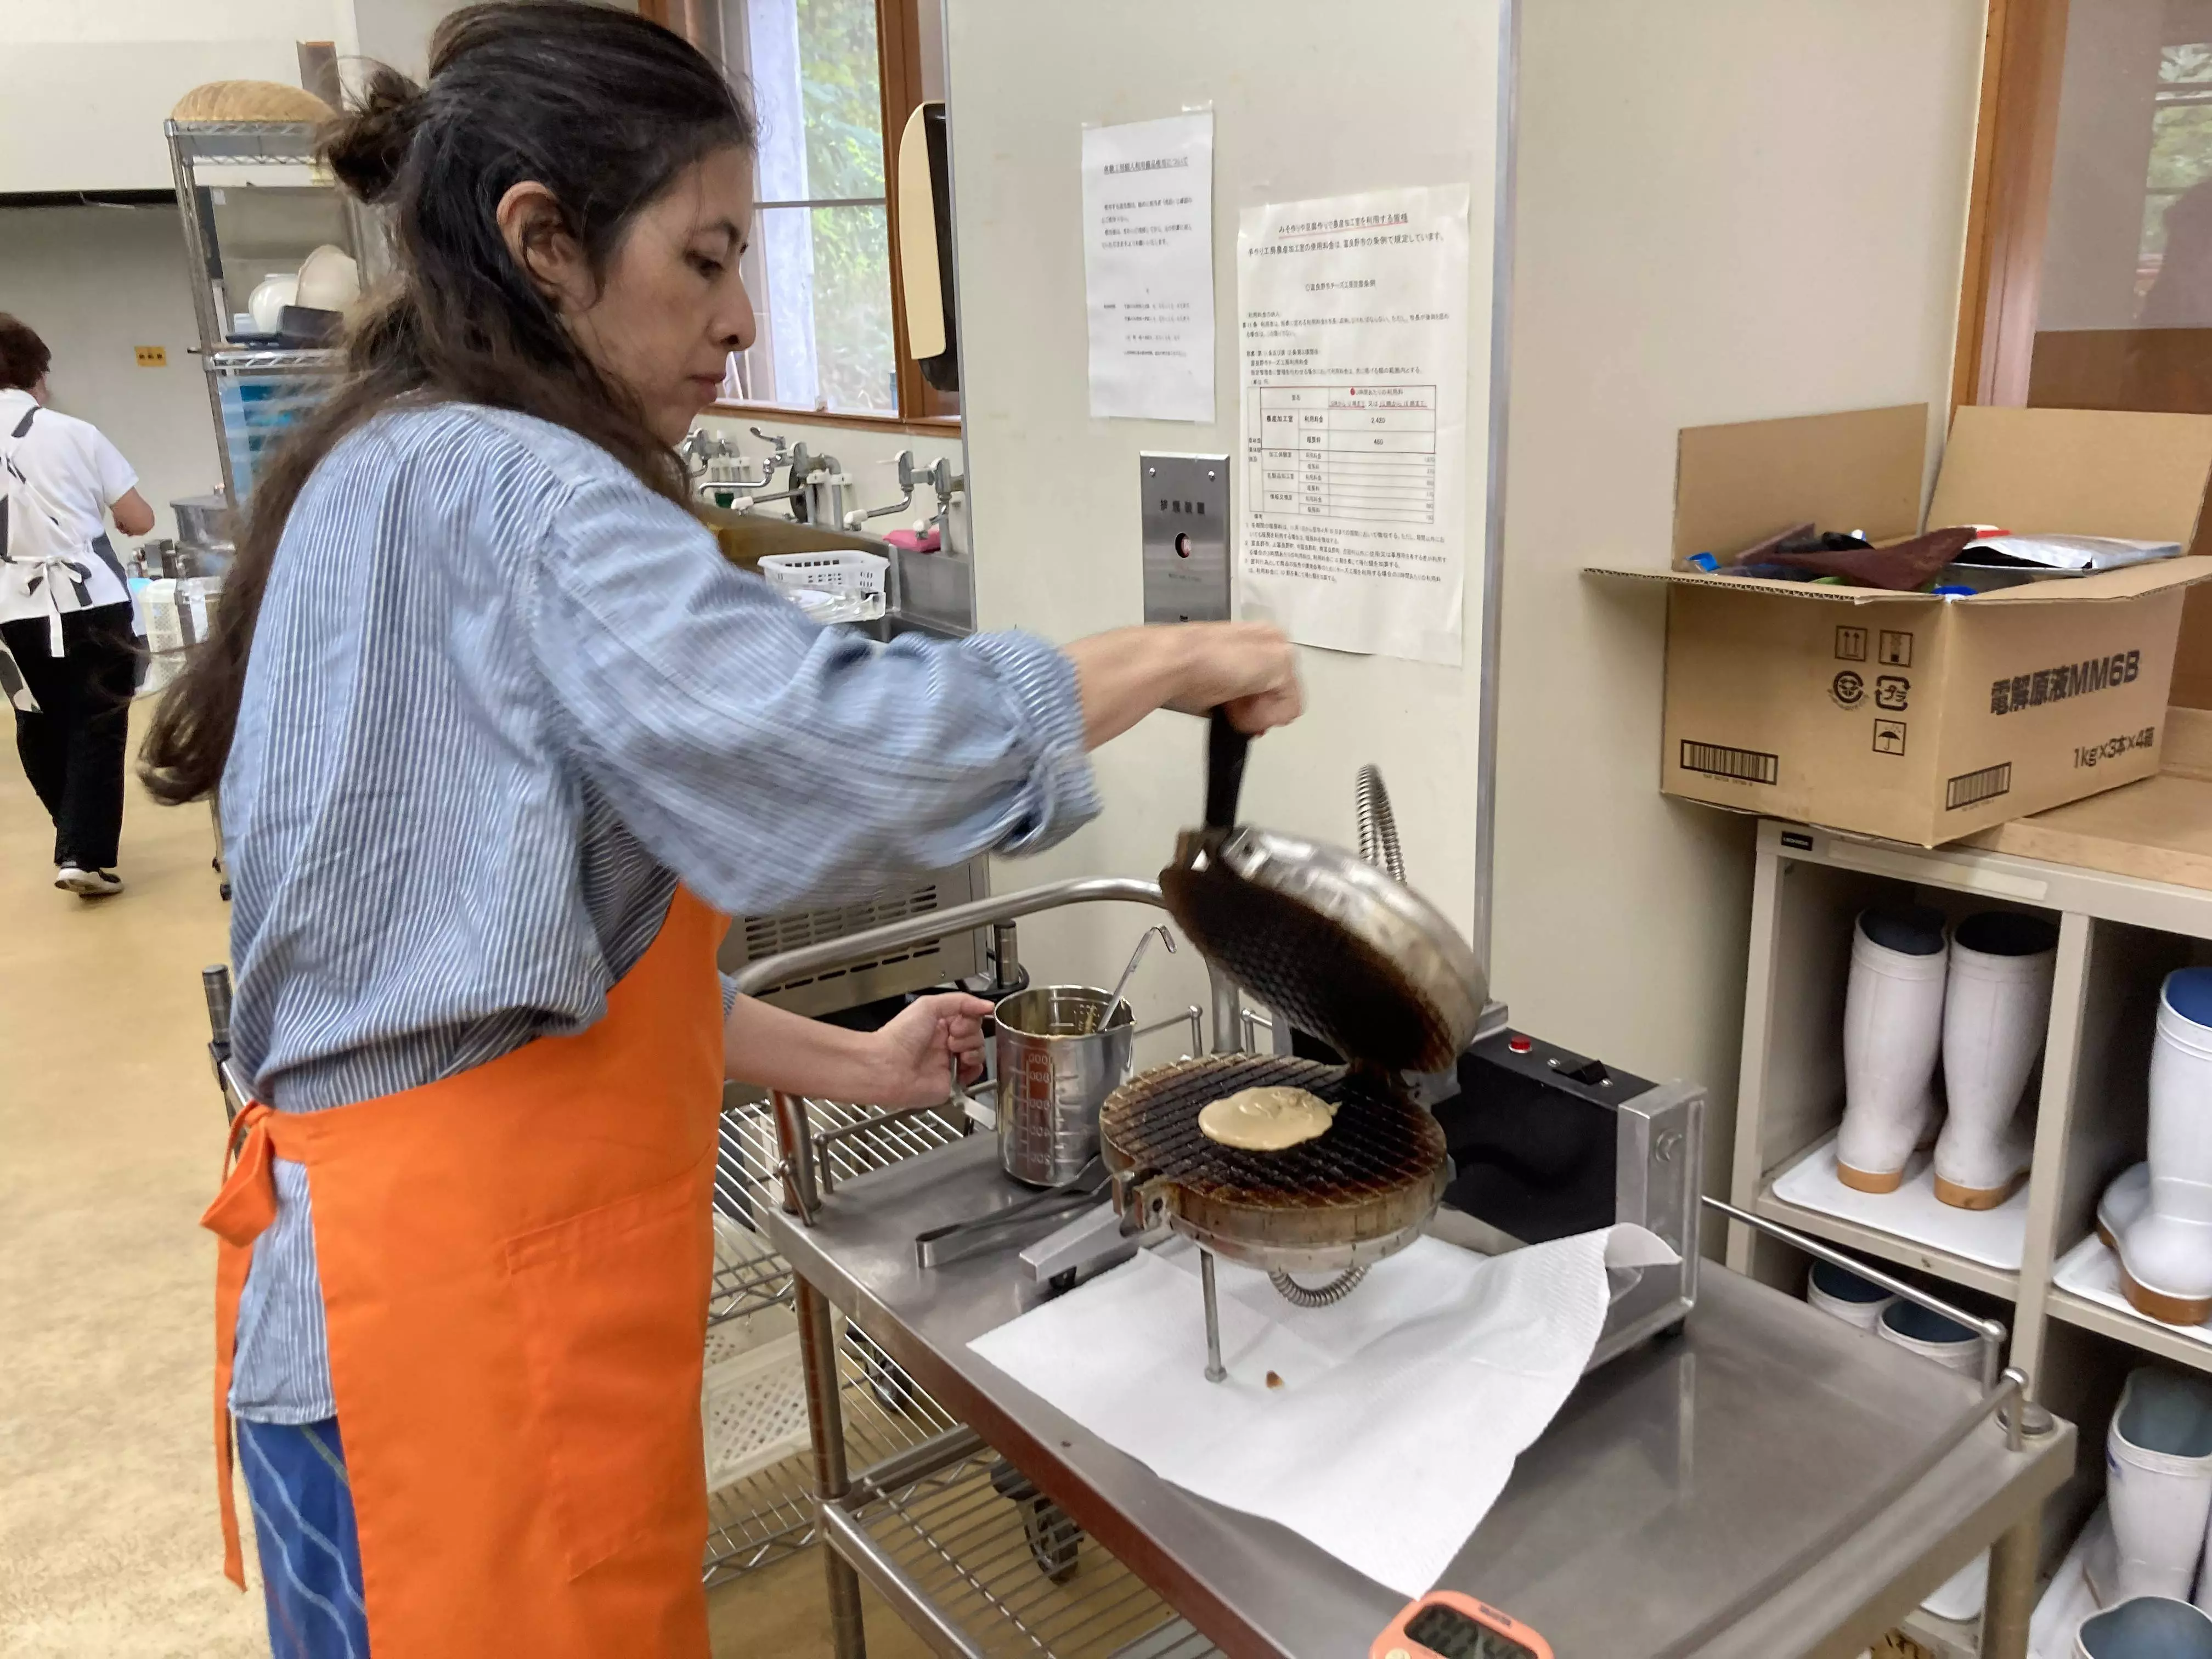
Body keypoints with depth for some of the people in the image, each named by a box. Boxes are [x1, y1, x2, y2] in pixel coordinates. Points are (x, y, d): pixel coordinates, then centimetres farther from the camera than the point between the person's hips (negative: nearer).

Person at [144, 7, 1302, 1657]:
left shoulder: (389, 484, 14)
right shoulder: (509, 490, -18)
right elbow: (818, 749, -33)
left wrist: (849, 1064, 15)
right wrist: (1177, 660, -17)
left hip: (404, 1258, 9)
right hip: (473, 1294, -9)